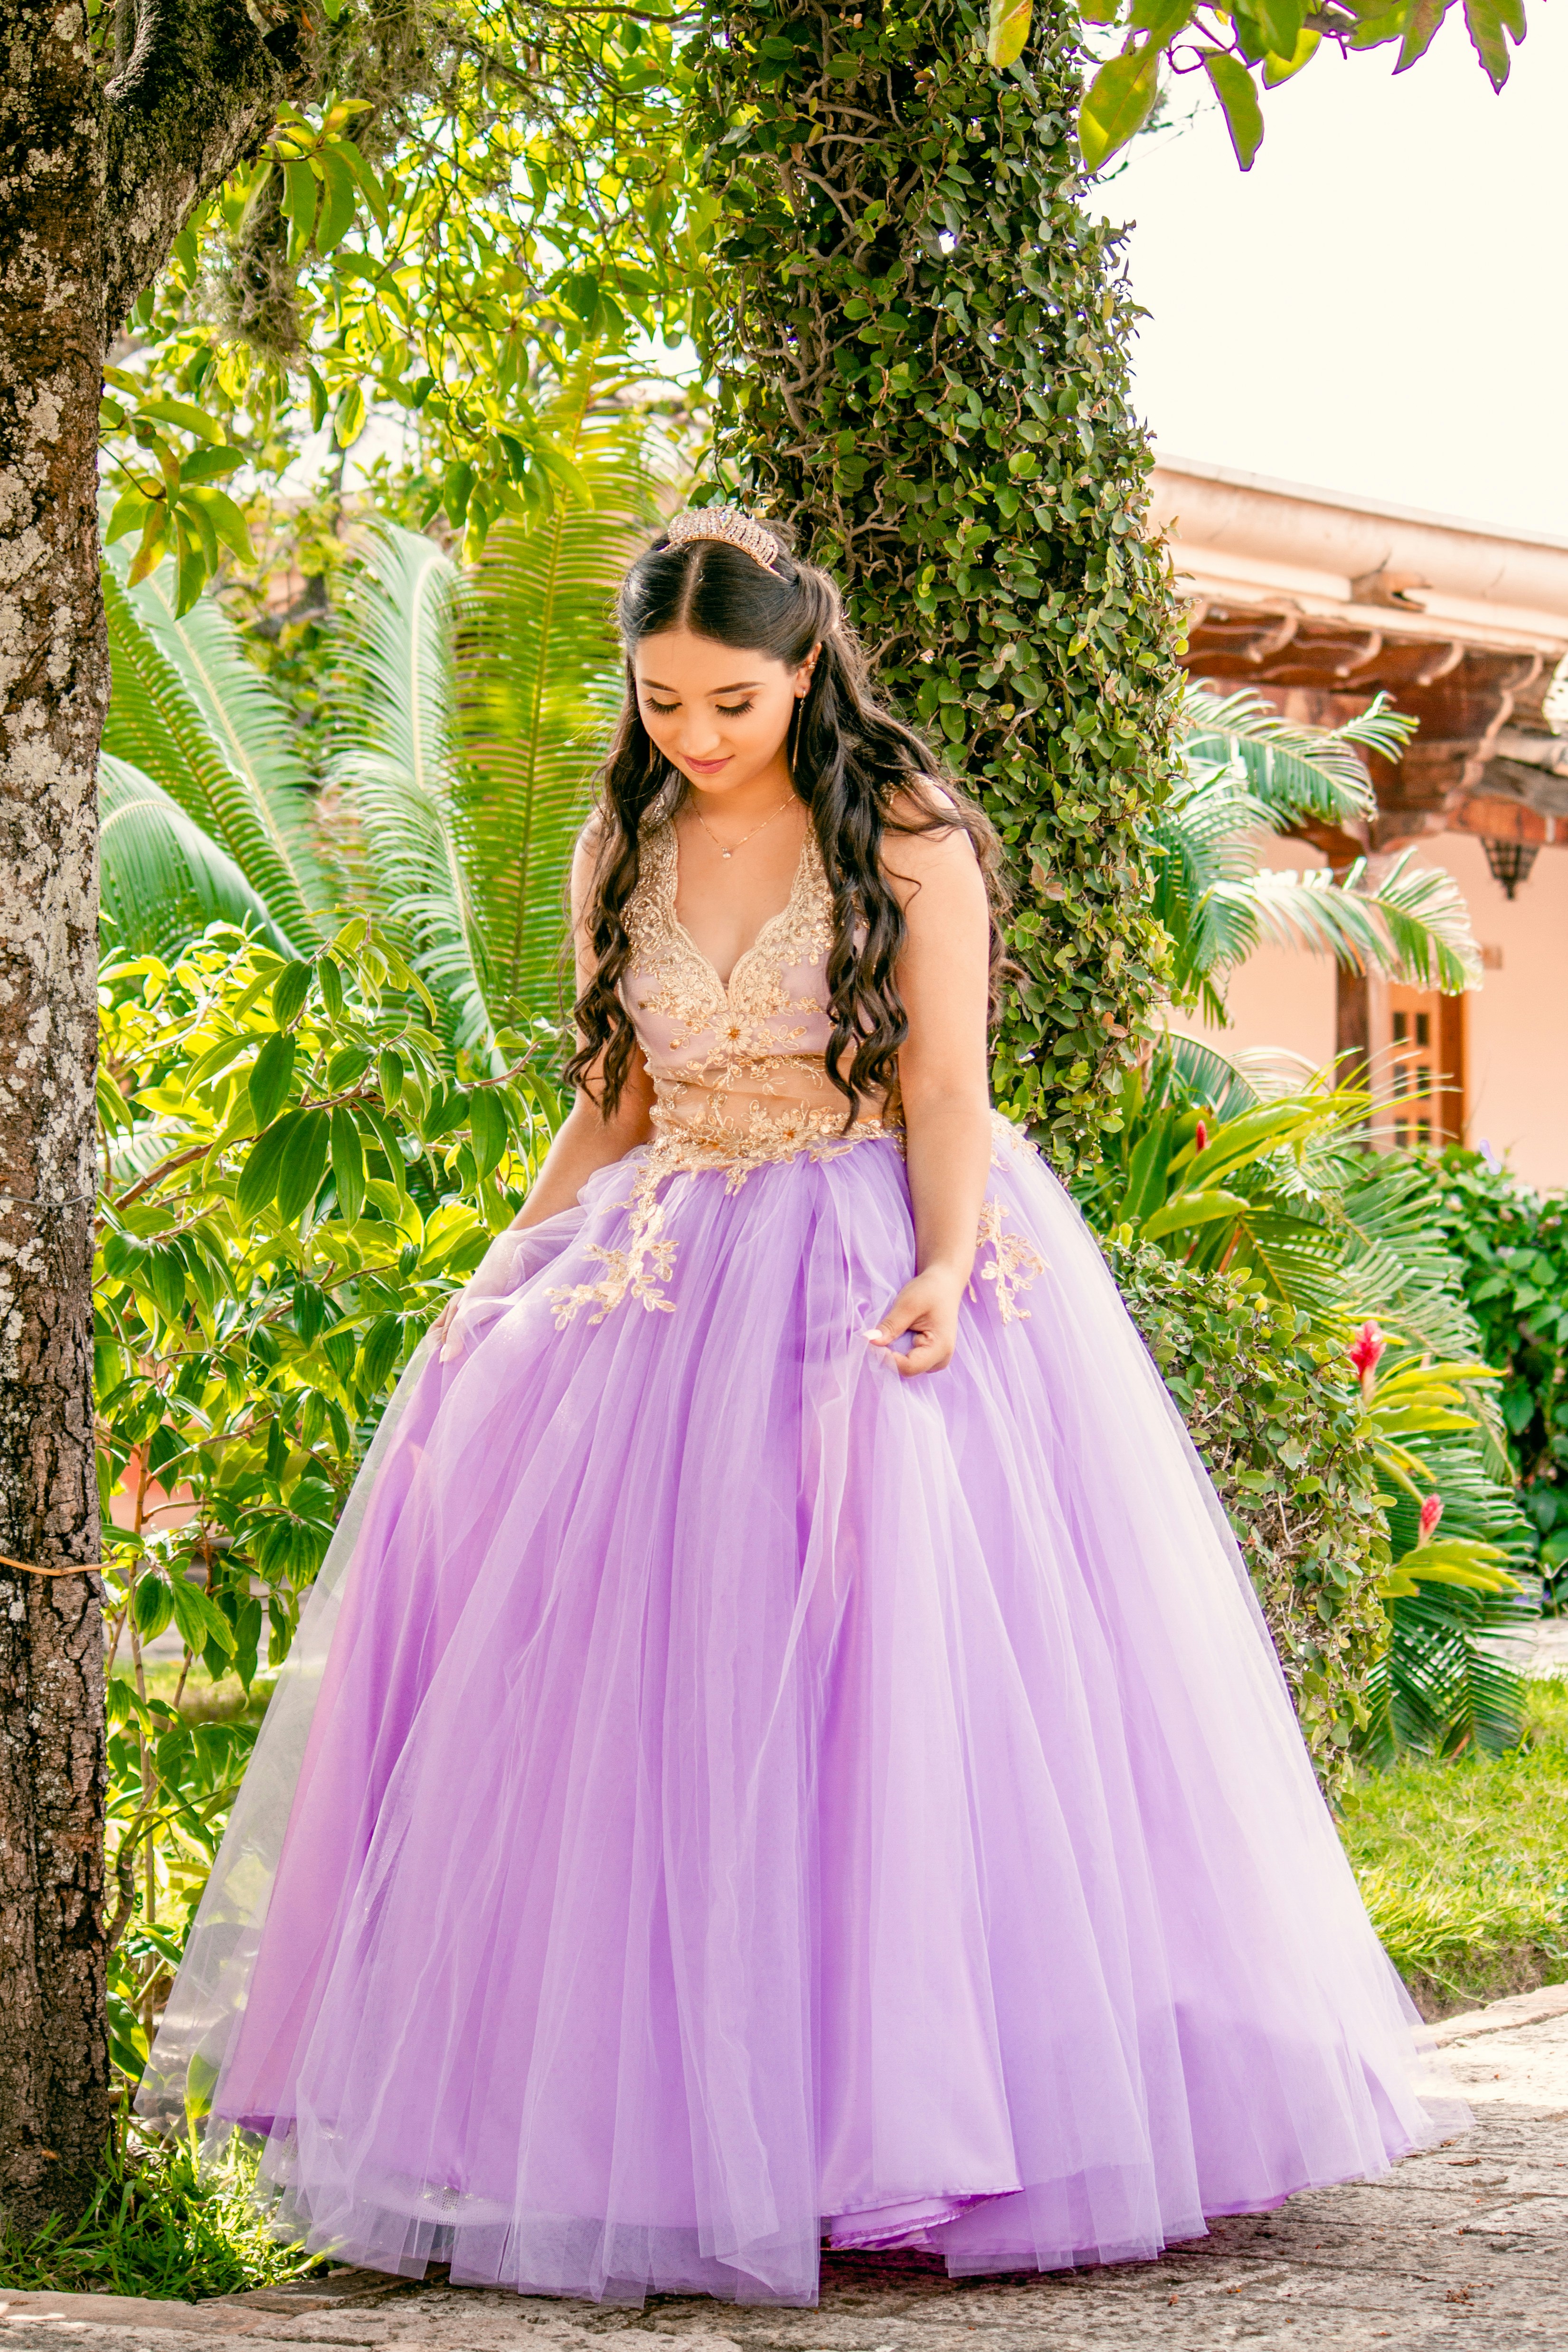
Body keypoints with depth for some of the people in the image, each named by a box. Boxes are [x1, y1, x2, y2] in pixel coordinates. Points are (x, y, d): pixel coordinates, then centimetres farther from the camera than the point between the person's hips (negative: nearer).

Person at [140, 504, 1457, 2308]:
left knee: (899, 1671, -13)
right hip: (675, 1285, 5)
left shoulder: (909, 836, -4)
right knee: (639, 1690, -4)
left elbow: (947, 1089, -9)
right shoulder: (622, 855, 10)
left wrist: (943, 1273, -25)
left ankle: (902, 2109, -6)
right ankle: (670, 2122, 0)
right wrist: (506, 1280, 7)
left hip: (880, 1268, -4)